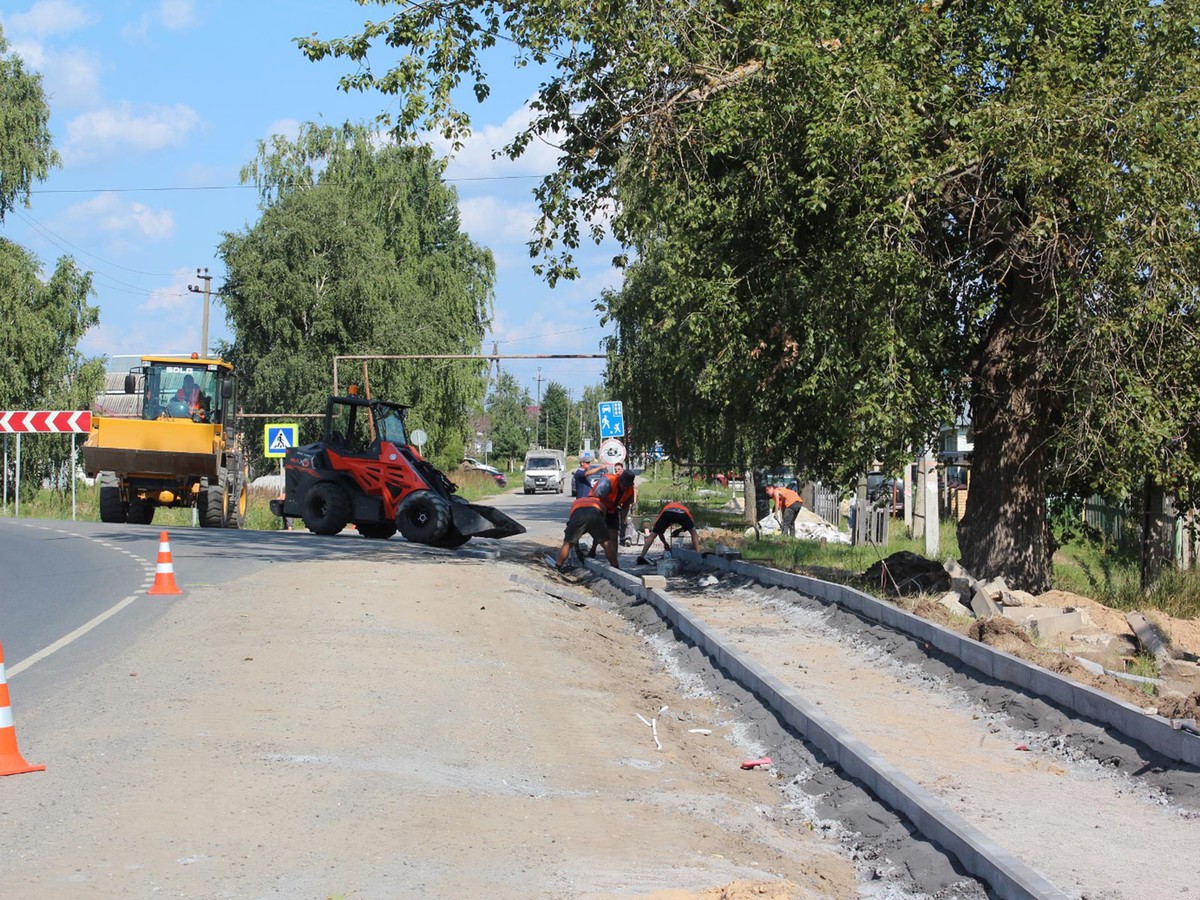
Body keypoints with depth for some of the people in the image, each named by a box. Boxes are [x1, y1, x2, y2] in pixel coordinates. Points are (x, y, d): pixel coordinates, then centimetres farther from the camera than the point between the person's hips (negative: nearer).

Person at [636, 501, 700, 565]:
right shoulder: (685, 508, 45)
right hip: (682, 513, -1)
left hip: (667, 513, 1)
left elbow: (659, 532, 46)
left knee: (653, 535, 18)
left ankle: (641, 557, 12)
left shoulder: (666, 506, 45)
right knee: (693, 533, 24)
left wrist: (665, 544, 55)